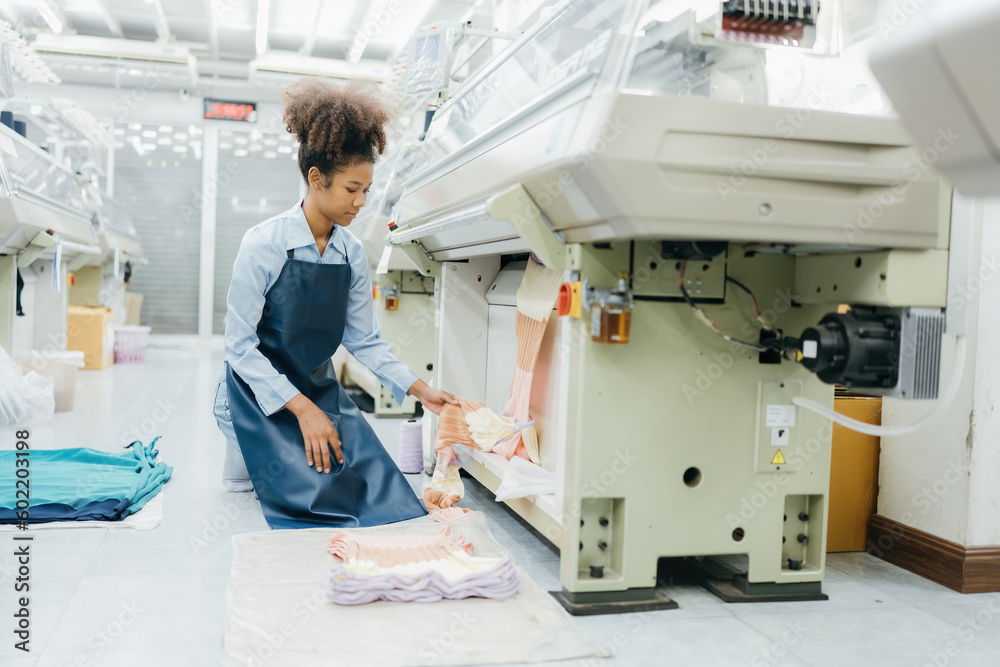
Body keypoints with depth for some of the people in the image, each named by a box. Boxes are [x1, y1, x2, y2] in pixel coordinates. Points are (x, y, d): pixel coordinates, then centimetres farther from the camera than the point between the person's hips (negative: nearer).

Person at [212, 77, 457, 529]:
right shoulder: (264, 245, -18)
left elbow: (364, 340, 5)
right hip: (261, 394, -5)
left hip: (319, 388, 5)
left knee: (384, 491, -8)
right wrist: (303, 409, -22)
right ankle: (246, 454, 12)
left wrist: (420, 390, -6)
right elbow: (240, 347, -17)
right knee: (320, 503, -18)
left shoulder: (353, 254, -1)